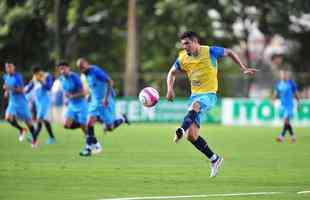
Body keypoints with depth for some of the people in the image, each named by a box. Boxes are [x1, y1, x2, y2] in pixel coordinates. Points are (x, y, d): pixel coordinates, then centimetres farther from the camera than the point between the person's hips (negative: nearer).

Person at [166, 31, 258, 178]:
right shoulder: (183, 58, 2)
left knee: (194, 105, -41)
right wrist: (170, 89, 0)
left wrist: (244, 69, 3)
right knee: (191, 136, -3)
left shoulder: (210, 51, -7)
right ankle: (214, 159, 13)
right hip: (195, 95, 5)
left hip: (209, 94, -5)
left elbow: (229, 53, 7)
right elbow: (172, 73, 18)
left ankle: (181, 130, -64)